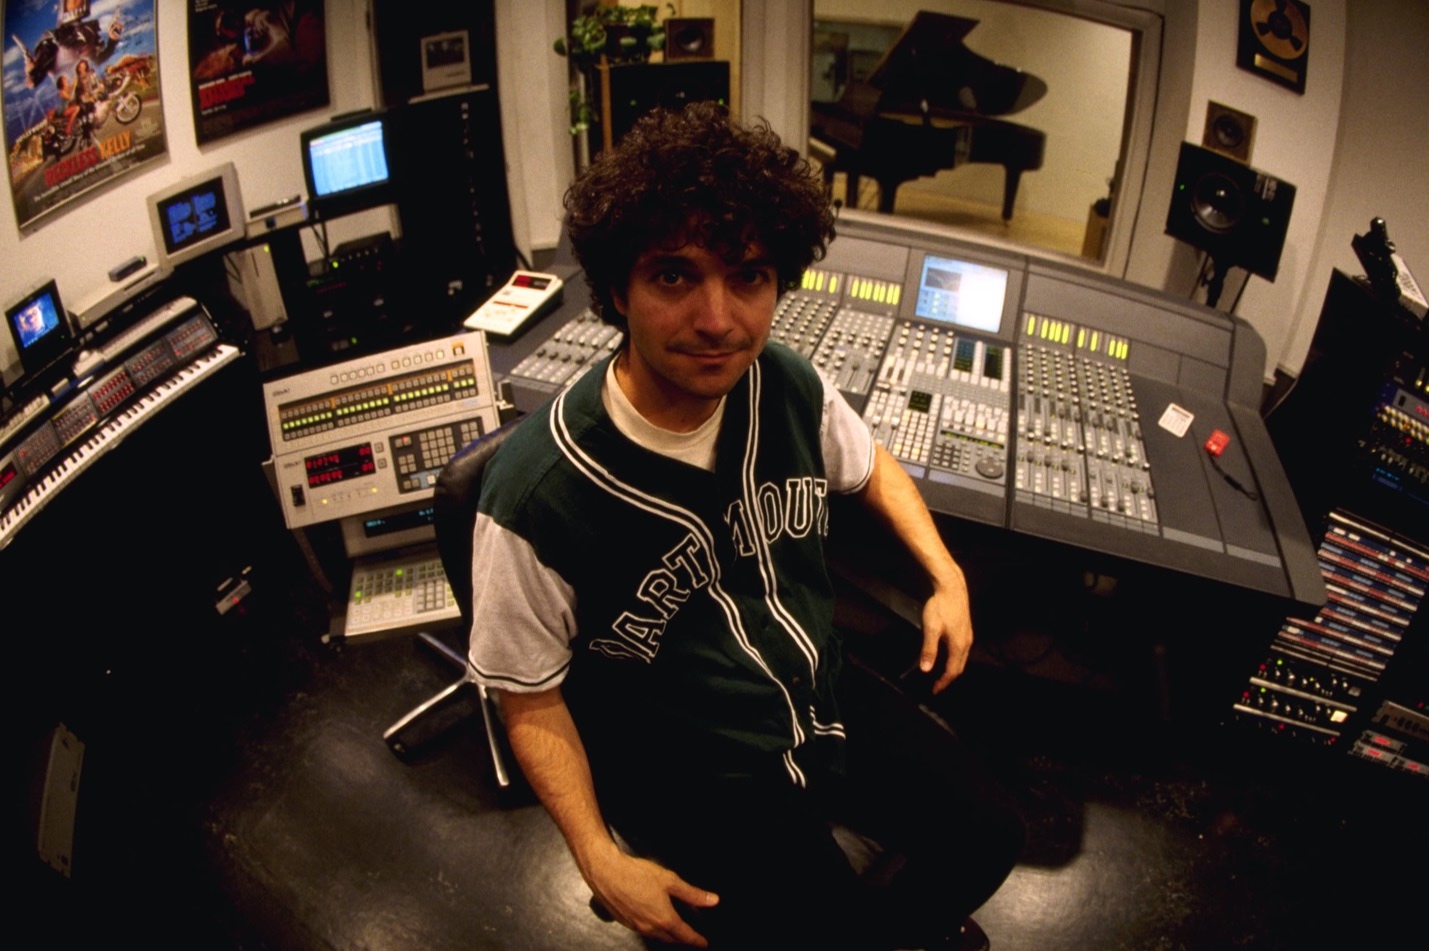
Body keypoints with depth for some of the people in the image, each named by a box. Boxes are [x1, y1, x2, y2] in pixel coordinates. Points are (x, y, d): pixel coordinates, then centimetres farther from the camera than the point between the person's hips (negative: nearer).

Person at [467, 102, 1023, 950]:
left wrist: (945, 574, 0)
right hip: (699, 788, -4)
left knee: (990, 837, 11)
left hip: (833, 709, 5)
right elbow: (532, 701, -14)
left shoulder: (789, 387, -14)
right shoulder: (536, 499, -29)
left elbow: (869, 465, 9)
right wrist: (601, 861, -19)